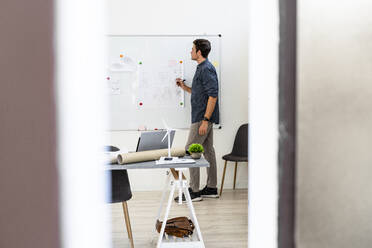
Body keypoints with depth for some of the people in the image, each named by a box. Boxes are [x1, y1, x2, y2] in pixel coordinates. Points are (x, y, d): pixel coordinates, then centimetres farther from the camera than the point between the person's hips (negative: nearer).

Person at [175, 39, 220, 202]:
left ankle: (194, 191, -5)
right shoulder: (202, 68, 17)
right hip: (203, 117, 10)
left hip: (202, 118, -10)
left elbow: (213, 95, -22)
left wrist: (205, 120, -24)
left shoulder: (206, 69, -15)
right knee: (208, 150, 12)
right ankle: (211, 188, 18)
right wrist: (185, 87, 16)